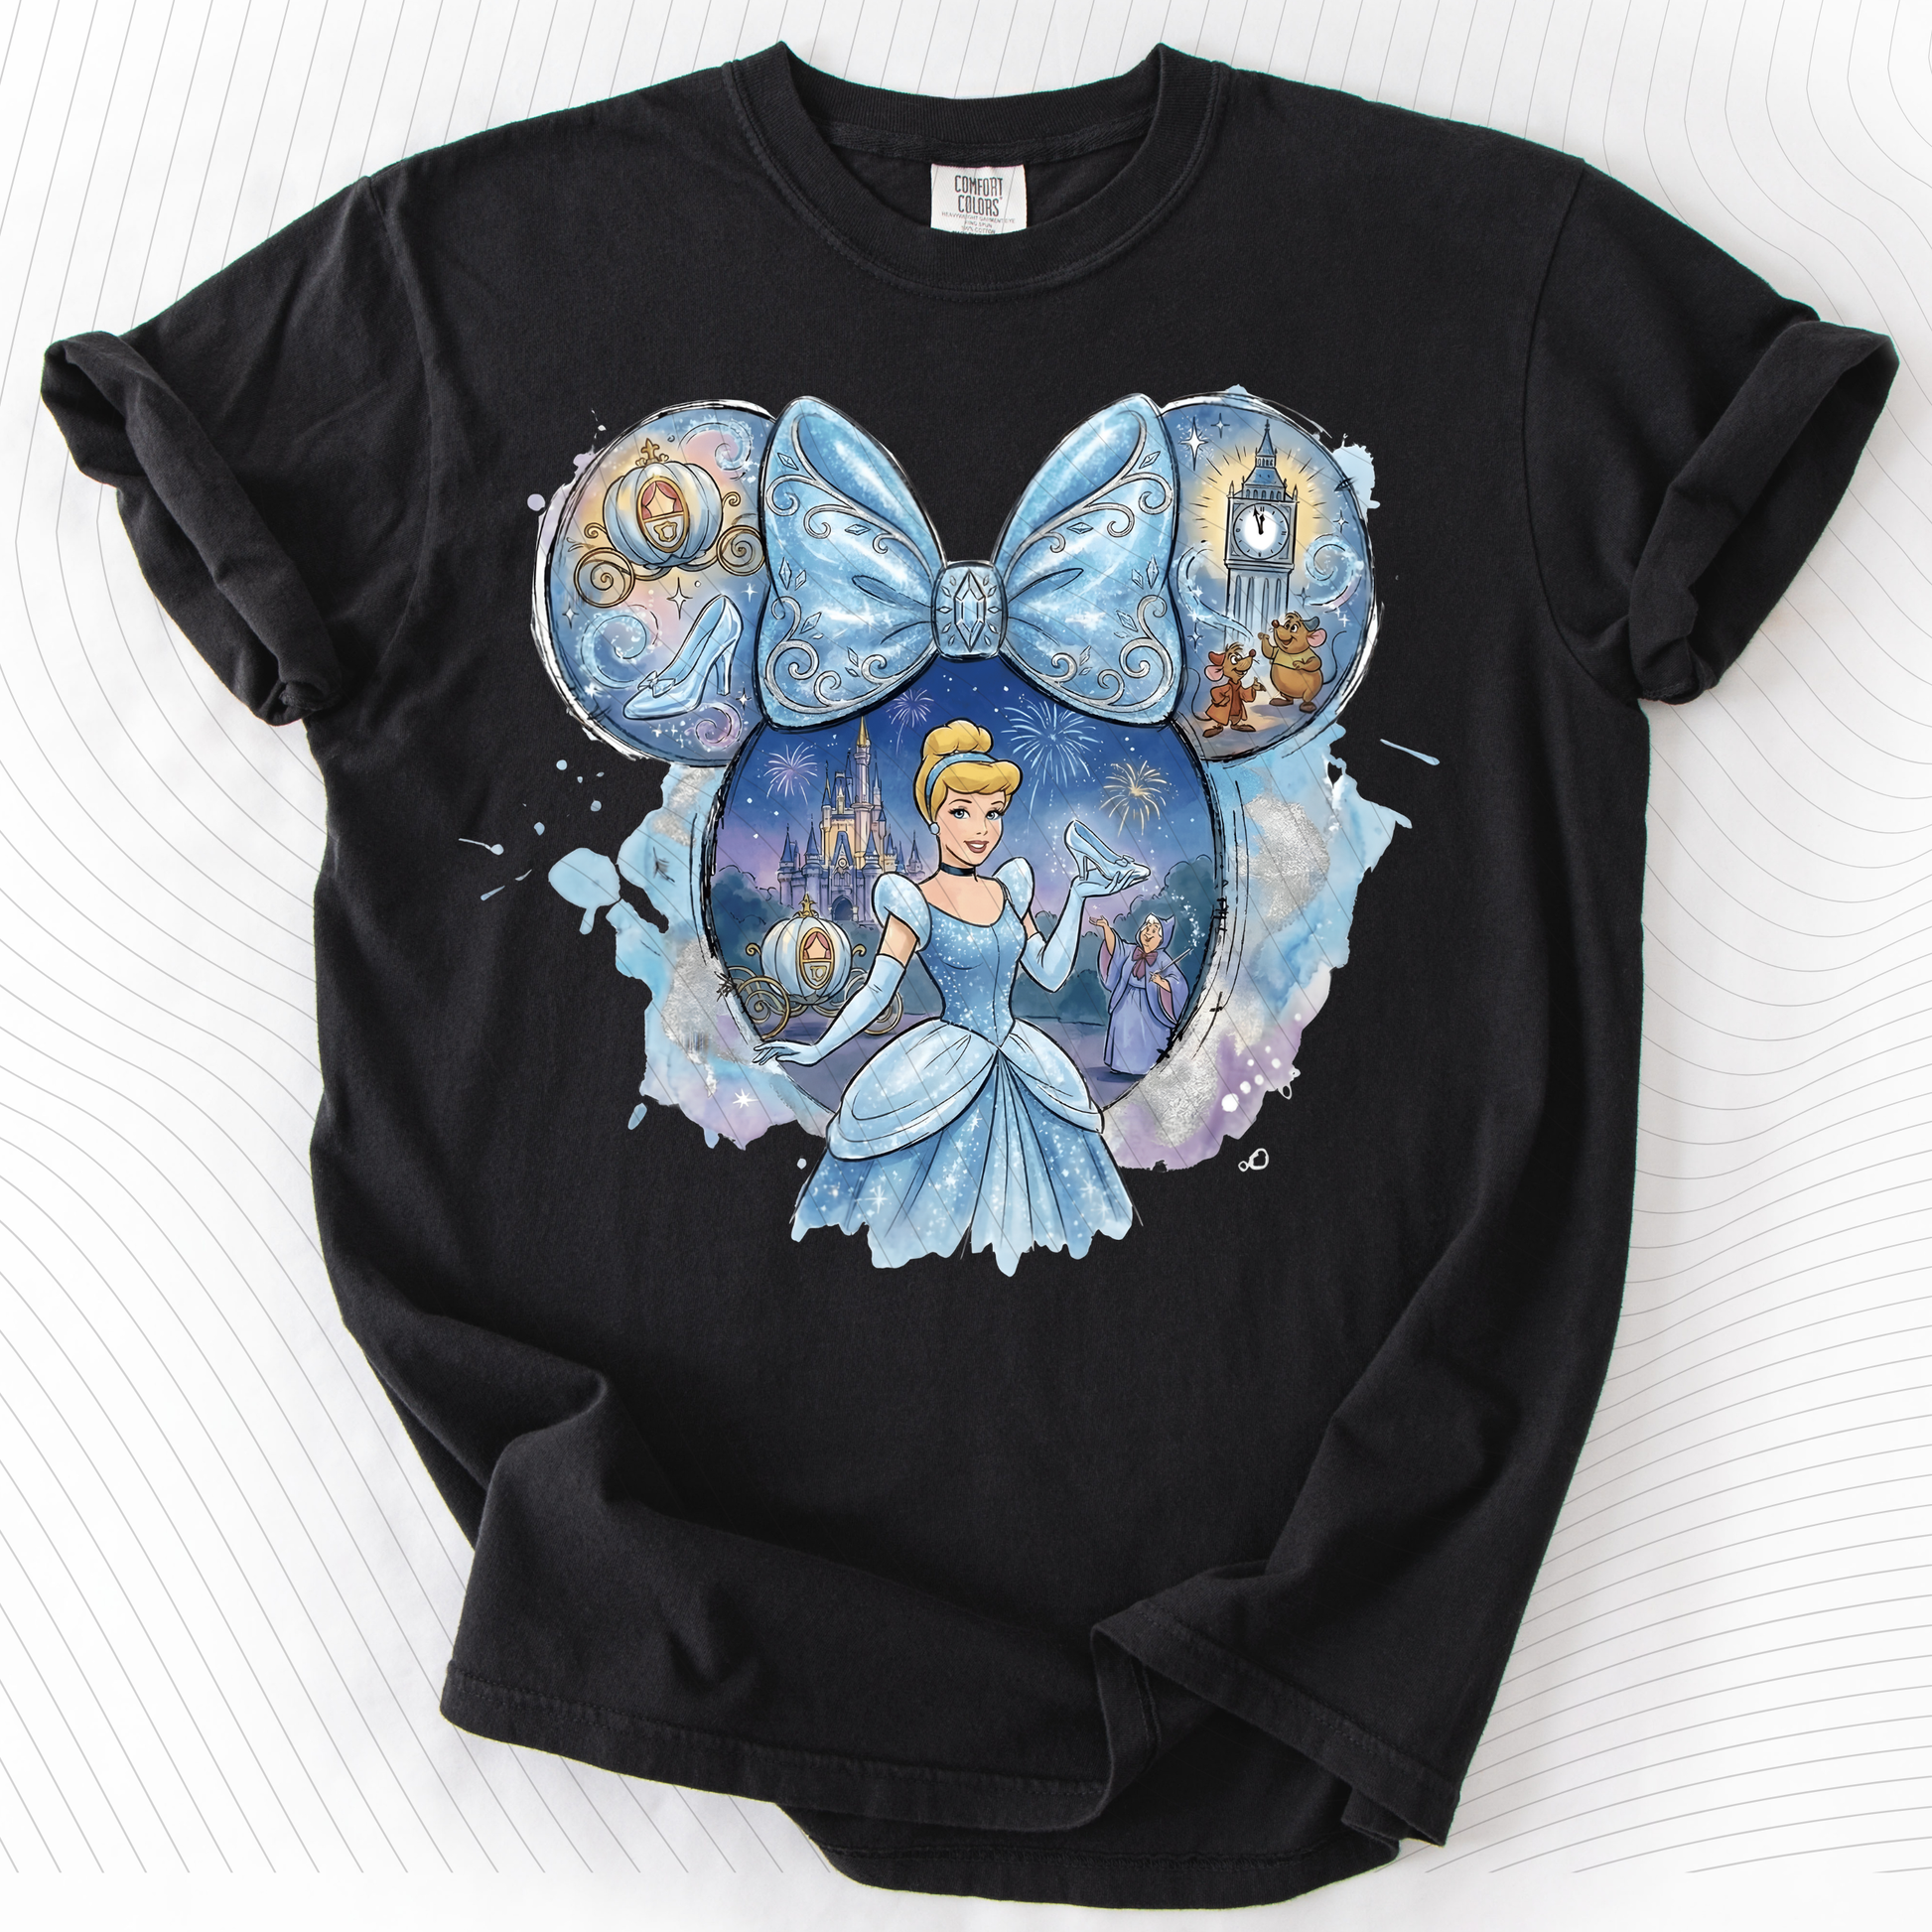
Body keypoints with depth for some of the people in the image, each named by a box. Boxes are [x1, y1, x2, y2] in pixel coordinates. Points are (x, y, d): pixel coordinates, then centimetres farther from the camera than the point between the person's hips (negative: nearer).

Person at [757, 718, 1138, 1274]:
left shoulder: (1006, 892, 4)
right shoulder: (917, 904, -11)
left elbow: (1050, 972, 7)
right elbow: (877, 990, -11)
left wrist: (1079, 894, 6)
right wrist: (817, 1051, -19)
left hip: (1017, 1064, 5)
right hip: (947, 1066, -5)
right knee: (932, 1199, 0)